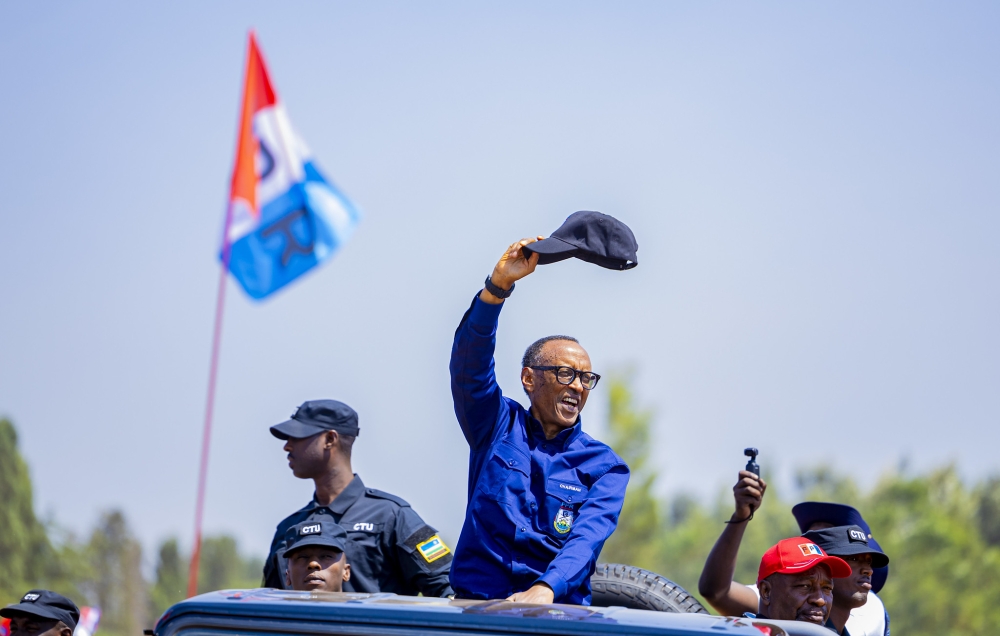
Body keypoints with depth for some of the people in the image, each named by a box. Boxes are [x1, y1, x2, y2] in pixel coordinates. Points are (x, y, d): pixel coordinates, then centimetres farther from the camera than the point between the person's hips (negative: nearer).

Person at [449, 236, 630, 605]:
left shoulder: (604, 467, 9)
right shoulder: (498, 425, 11)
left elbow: (588, 537, -8)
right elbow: (470, 359, -3)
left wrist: (545, 590, -27)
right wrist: (499, 285, -18)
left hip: (559, 611, 0)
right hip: (477, 602, 0)